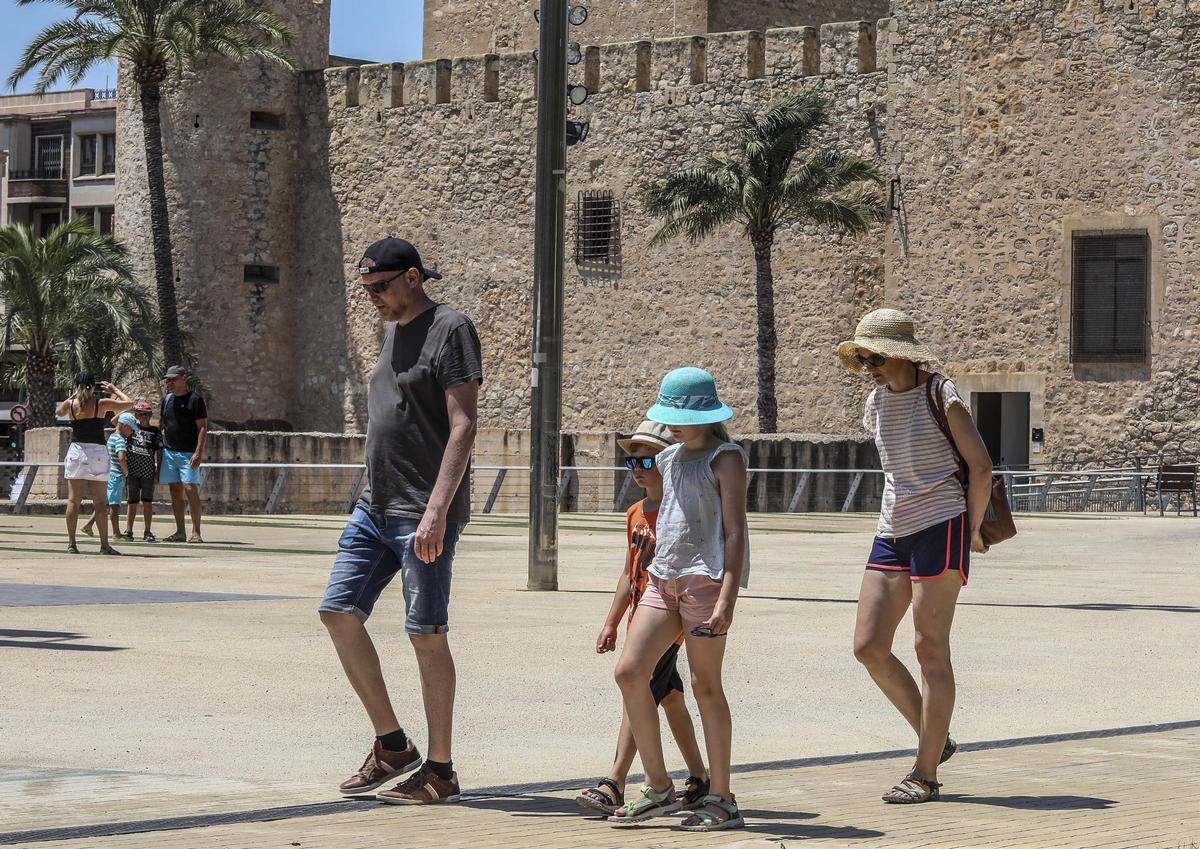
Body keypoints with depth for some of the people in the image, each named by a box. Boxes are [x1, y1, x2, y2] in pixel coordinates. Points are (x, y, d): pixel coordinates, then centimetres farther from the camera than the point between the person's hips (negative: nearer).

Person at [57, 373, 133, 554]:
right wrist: (114, 389, 14)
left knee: (73, 500, 4)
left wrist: (74, 395, 25)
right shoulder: (101, 404, -6)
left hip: (76, 451, 2)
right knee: (99, 501, 2)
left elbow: (59, 412, 24)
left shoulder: (71, 404, 0)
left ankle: (71, 544, 0)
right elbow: (128, 403, 3)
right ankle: (104, 545, 1)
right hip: (97, 452, -2)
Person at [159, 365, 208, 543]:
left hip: (188, 453, -6)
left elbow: (203, 427, -9)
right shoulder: (167, 398, 14)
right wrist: (160, 450, 16)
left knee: (191, 490, -12)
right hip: (169, 452, 6)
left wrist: (199, 452, -18)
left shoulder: (195, 399, -5)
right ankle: (180, 533, 10)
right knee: (175, 492, 6)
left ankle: (196, 533, -9)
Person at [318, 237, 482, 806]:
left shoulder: (450, 329, -10)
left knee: (426, 633, -4)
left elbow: (463, 426, -17)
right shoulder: (393, 332, 17)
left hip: (424, 515, -9)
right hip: (376, 507, 9)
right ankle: (392, 747, 12)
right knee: (338, 611, 3)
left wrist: (436, 510, -24)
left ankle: (439, 769, 5)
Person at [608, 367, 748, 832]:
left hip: (706, 579, -7)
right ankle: (658, 788, 5)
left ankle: (721, 799, 4)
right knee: (629, 672, -3)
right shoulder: (668, 459, 18)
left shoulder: (725, 459, -4)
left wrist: (726, 599, -20)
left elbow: (735, 533, -11)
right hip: (663, 578, 7)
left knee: (706, 686, -4)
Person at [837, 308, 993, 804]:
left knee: (930, 651, -4)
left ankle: (926, 775, 1)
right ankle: (935, 739, 17)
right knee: (869, 647, 0)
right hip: (893, 531, 7)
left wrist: (972, 531, -2)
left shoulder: (941, 398, -9)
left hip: (940, 527, -7)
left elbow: (980, 466, -9)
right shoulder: (878, 402, 11)